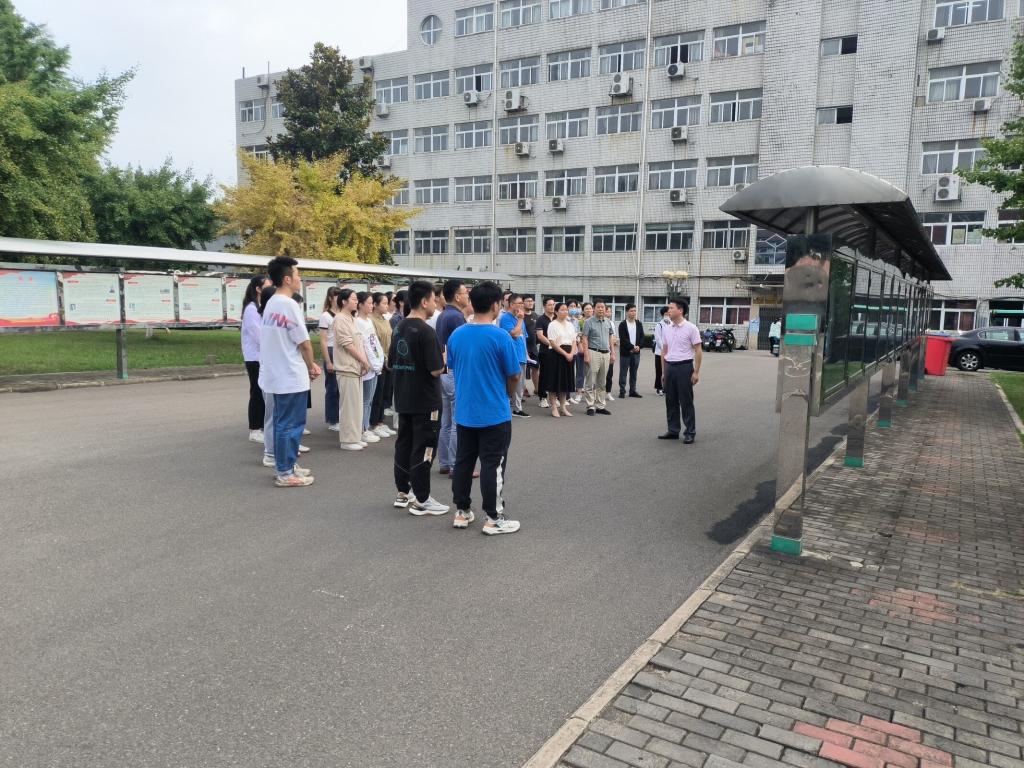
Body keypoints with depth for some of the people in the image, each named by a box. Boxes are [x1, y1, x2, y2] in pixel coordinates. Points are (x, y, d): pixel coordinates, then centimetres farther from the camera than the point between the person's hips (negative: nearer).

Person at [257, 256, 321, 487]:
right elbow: (304, 343, -15)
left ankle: (286, 465, 26)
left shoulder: (271, 304, 10)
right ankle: (285, 473, 5)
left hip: (278, 374, 9)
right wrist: (311, 366, 1)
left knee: (283, 422, 16)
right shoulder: (289, 305, -17)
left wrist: (309, 364, 10)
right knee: (290, 424, -2)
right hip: (292, 376, -9)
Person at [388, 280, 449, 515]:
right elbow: (436, 370, -21)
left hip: (403, 399, 8)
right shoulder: (426, 331, -19)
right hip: (425, 401, -8)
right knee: (423, 448, -1)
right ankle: (421, 500, 5)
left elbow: (391, 363, 14)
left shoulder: (399, 328, 7)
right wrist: (445, 356, -3)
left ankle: (403, 493, 24)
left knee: (404, 443, 14)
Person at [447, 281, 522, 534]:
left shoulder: (456, 335, 0)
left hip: (464, 412, 5)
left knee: (463, 462, 14)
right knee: (493, 466, 2)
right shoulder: (500, 336, -15)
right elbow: (514, 376, -8)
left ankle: (462, 512, 23)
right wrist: (507, 394, 12)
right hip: (494, 414, -5)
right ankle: (494, 519, 8)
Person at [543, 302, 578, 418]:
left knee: (566, 381, 9)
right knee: (555, 381, -2)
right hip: (556, 355, -6)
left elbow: (574, 341, 11)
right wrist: (565, 354, -16)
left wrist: (571, 353, -7)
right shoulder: (553, 325, -7)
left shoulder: (570, 324, 13)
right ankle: (554, 408, 4)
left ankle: (563, 406, 18)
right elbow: (553, 343, -14)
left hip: (568, 355, 6)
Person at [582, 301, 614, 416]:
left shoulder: (608, 322, 12)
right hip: (593, 352, -5)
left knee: (601, 383, 11)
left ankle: (600, 406, 17)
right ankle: (590, 406, 2)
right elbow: (585, 339, -7)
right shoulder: (589, 322, -4)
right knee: (591, 382, -3)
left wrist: (612, 353, 13)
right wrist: (586, 355, -15)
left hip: (605, 353, 5)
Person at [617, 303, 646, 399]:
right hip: (625, 352, -4)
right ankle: (622, 391, 5)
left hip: (636, 352, 4)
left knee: (634, 373, 8)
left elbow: (642, 337, 7)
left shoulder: (639, 324, 10)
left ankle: (633, 391, 14)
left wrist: (639, 346, -10)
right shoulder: (622, 325, -4)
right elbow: (623, 339, -11)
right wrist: (632, 347, -16)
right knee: (623, 372, 0)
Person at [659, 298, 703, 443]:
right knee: (670, 401, 10)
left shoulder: (691, 328, -8)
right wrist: (663, 372, 13)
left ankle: (690, 432, 8)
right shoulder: (666, 329, 8)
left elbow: (698, 351, -8)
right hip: (669, 367, 6)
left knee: (686, 401, 0)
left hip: (684, 367, -6)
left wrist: (696, 372, -12)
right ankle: (673, 431, 19)